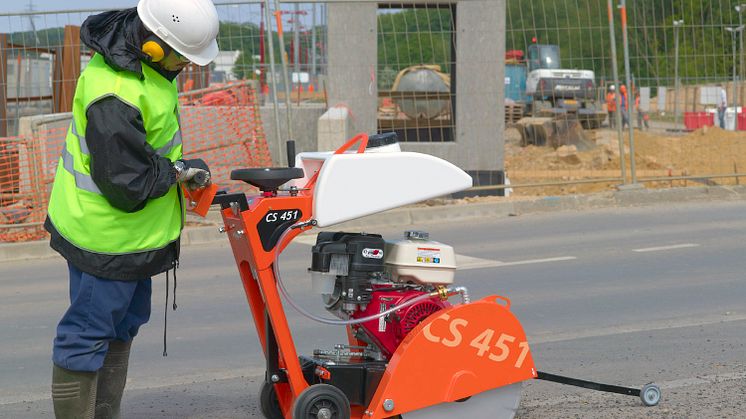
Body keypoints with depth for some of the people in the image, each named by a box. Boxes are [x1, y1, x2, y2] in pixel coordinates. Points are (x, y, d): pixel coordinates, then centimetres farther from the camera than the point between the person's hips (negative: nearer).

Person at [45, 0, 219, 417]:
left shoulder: (137, 57, -3)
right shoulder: (116, 99, -34)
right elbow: (128, 186, -29)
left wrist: (174, 167, 6)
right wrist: (179, 171, -14)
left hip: (133, 231, 11)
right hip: (107, 237, -11)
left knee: (124, 325, 21)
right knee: (87, 337, 1)